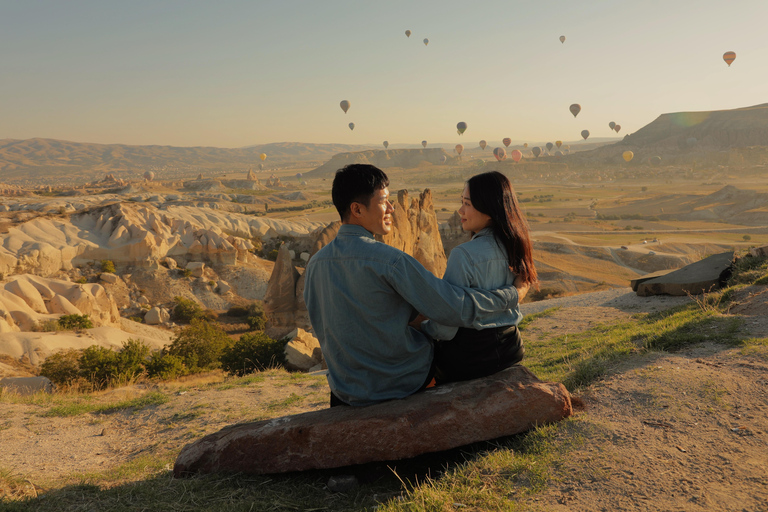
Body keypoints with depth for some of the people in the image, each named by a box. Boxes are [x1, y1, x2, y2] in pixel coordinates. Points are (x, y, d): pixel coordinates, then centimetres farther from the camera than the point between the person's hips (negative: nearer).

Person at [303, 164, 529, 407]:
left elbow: (322, 331, 8)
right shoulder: (389, 261, -25)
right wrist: (514, 294, -6)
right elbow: (459, 308, -22)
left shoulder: (314, 264, -6)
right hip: (402, 384, -5)